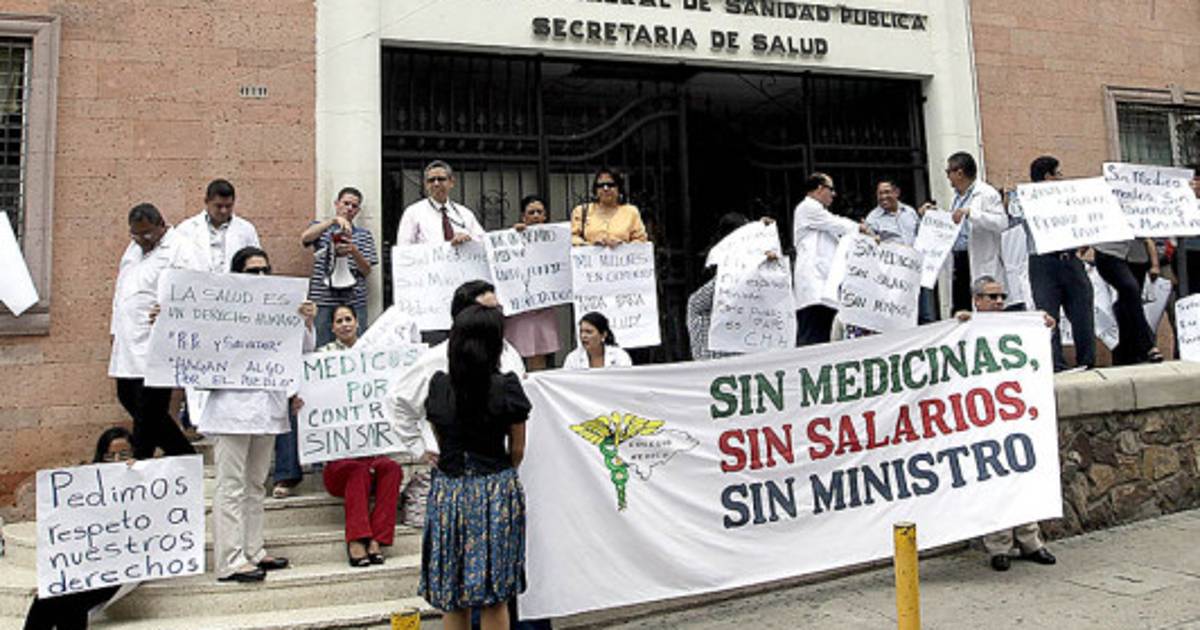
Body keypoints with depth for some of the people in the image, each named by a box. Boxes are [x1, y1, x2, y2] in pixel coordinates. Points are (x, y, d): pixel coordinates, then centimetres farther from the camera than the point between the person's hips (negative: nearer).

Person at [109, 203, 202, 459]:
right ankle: (183, 453, 23)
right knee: (127, 398, 14)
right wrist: (116, 330, 21)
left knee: (147, 409, -6)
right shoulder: (134, 248, 19)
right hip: (128, 343, 9)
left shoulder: (180, 250, -9)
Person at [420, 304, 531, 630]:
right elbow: (517, 451, -1)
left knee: (452, 599, 12)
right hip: (496, 493, -2)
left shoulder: (439, 385, -1)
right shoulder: (507, 386, -9)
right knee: (495, 599, 7)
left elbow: (441, 443, 8)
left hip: (448, 491, 3)